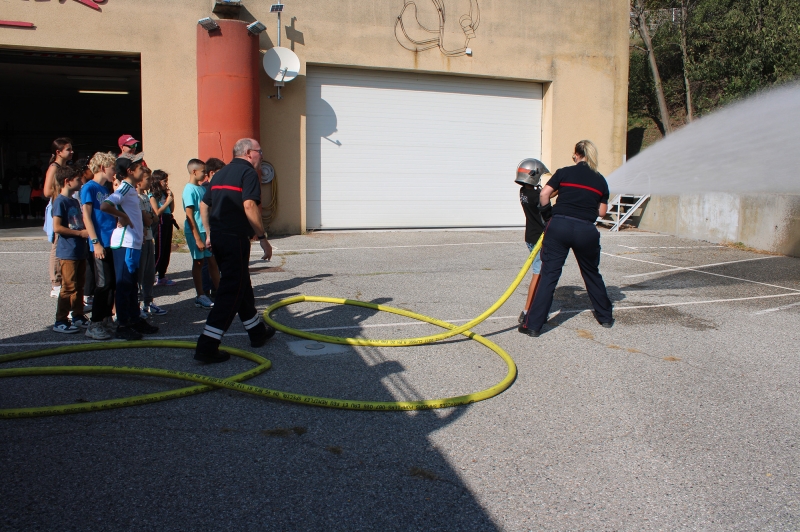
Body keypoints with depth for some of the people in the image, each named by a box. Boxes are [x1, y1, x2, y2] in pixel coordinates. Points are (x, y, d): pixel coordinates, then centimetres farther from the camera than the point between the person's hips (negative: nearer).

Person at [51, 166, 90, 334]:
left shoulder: (75, 201, 15)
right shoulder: (60, 201, -11)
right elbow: (56, 227, -19)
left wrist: (86, 230, 6)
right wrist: (80, 232, -16)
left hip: (80, 251, 8)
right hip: (68, 252, -8)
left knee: (79, 286, 13)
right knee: (68, 287, -5)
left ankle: (78, 317, 23)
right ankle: (60, 321, 3)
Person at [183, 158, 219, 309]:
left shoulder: (202, 188, 11)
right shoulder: (190, 190, -13)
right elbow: (190, 216, -16)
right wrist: (197, 238, -19)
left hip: (207, 230, 7)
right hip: (196, 232, -7)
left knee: (212, 261, 11)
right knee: (199, 262, 2)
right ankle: (200, 296, 11)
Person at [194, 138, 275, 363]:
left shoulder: (221, 173, 18)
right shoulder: (247, 171, -8)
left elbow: (204, 205, 21)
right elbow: (249, 205, -21)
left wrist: (209, 234, 27)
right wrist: (263, 238, -18)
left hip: (217, 237, 9)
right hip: (235, 238, -9)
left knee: (242, 285, 20)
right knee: (231, 291, -6)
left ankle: (257, 332, 33)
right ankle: (207, 346, -9)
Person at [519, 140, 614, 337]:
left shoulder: (564, 173, 6)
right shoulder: (600, 181, 11)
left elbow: (544, 194, -4)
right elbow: (602, 212, 13)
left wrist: (547, 213, 10)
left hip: (559, 226, -2)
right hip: (586, 231, 2)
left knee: (549, 275, -1)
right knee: (592, 274, 22)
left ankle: (533, 324, -4)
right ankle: (605, 316, 35)